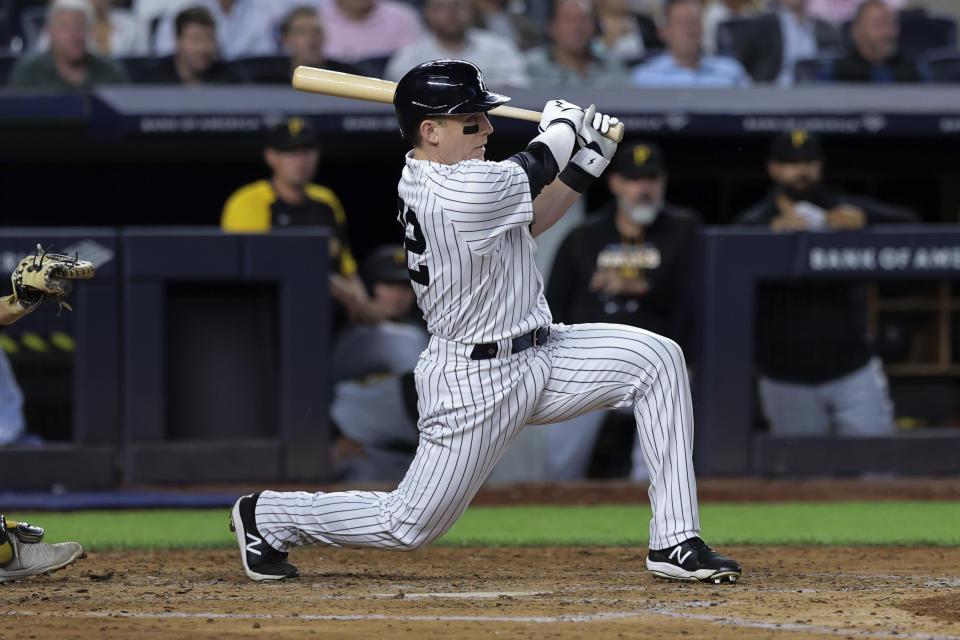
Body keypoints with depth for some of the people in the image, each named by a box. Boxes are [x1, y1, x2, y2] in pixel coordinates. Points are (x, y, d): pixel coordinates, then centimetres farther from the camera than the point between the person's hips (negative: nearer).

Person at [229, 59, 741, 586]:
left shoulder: (423, 178, 4)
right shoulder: (463, 191, -27)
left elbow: (526, 222, 15)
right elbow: (528, 176, -7)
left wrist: (587, 162, 5)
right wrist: (560, 130, 13)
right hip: (475, 380, -10)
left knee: (656, 358, -5)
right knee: (409, 527, 1)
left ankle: (675, 543, -3)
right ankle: (266, 516, 25)